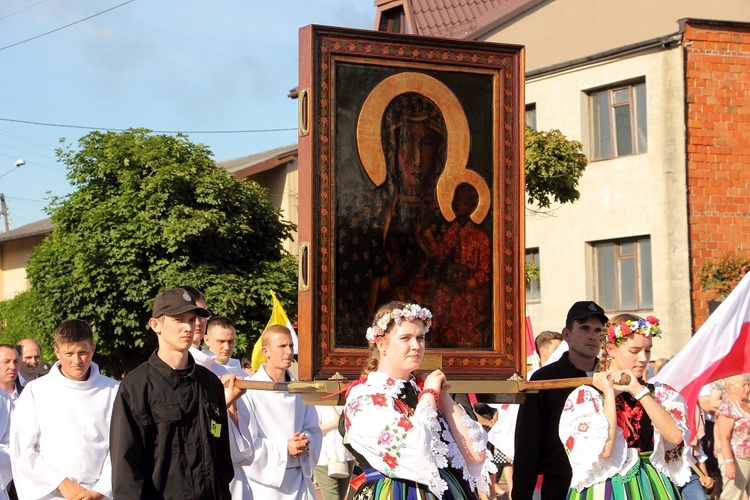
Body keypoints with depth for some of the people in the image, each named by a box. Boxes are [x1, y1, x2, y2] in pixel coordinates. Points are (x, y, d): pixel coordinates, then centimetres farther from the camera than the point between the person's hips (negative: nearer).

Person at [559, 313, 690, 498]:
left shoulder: (660, 394, 6)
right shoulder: (586, 396, -6)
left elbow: (675, 437, -12)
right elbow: (604, 450, -20)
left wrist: (639, 391, -13)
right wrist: (609, 393, -13)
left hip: (653, 488, 4)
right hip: (610, 489, -3)